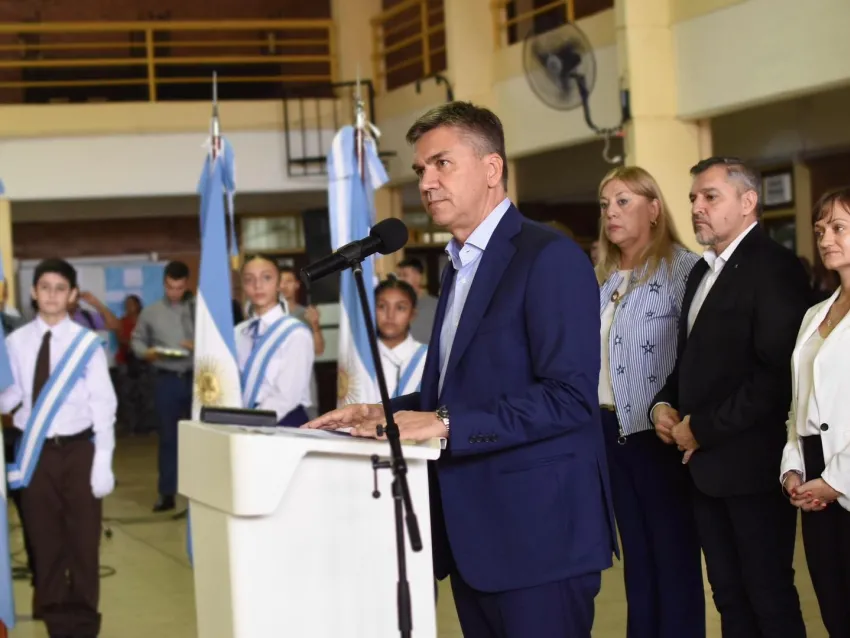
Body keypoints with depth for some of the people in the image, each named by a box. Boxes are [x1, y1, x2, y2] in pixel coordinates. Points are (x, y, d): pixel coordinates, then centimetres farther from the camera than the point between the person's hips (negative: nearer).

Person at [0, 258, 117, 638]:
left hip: (78, 449, -1)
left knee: (84, 538, 7)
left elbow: (103, 404, -4)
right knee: (45, 540, 9)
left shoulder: (87, 343, -5)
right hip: (35, 452, 2)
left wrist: (103, 462, -8)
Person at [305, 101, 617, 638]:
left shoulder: (551, 257, -12)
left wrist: (446, 424, -24)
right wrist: (385, 412, 6)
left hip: (538, 529, -9)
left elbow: (569, 396, -21)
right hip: (473, 530, 9)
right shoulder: (461, 266, 17)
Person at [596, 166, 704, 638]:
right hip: (612, 430, 7)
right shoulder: (602, 279, 13)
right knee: (636, 554, 16)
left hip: (659, 433, -7)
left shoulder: (682, 268, -10)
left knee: (674, 554, 1)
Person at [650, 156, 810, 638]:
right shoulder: (703, 271, 17)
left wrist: (705, 427, -17)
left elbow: (777, 370, -21)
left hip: (752, 462, -8)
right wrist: (665, 403, 4)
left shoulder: (774, 268, -12)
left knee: (771, 597, 1)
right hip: (707, 463, 9)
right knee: (729, 595, 14)